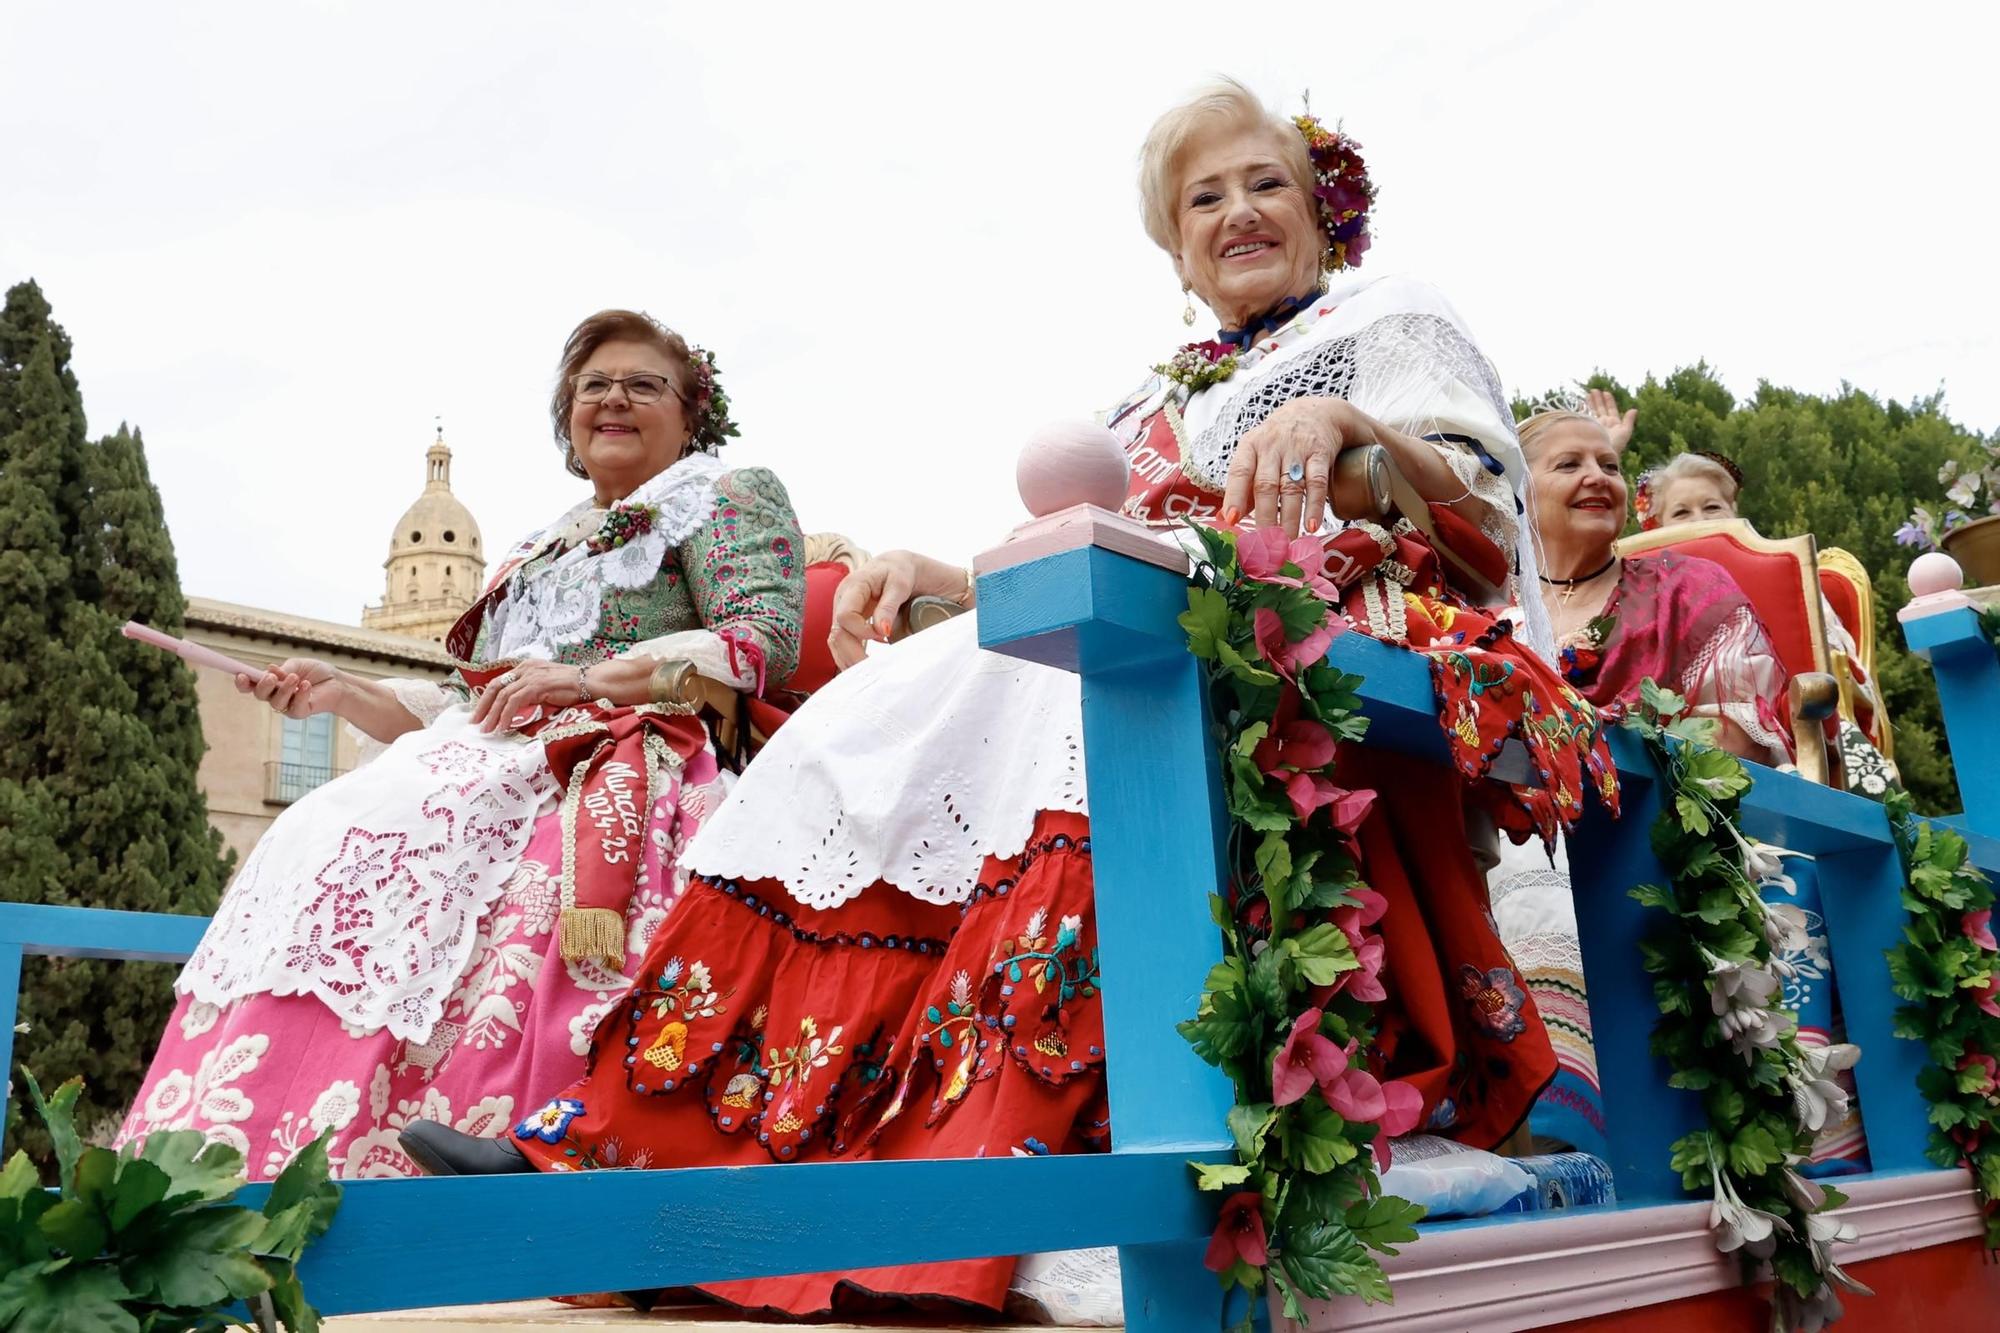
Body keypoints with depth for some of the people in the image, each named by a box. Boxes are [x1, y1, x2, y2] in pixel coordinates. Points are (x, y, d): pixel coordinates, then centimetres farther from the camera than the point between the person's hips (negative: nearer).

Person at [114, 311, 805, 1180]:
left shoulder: (724, 498, 12)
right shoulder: (539, 552, 32)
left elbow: (767, 642, -7)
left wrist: (592, 679, -14)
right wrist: (341, 693, 15)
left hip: (606, 781, -7)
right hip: (497, 769, 7)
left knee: (384, 848, -29)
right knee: (320, 838, -17)